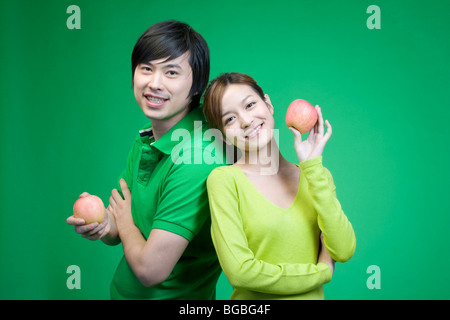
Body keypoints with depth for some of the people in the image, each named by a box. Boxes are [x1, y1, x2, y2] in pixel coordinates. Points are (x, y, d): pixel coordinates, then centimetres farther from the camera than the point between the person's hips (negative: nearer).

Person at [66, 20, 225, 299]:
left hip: (175, 295, -7)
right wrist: (102, 226, -18)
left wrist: (125, 222, -10)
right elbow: (118, 233, 4)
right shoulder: (144, 141, -4)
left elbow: (150, 270, -28)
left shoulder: (197, 158, -29)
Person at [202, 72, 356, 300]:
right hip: (253, 304, -3)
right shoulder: (225, 179, -12)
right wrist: (321, 272, -8)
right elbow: (239, 271, -17)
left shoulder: (316, 176, 2)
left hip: (314, 295, 3)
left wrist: (313, 166, -10)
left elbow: (344, 251, -9)